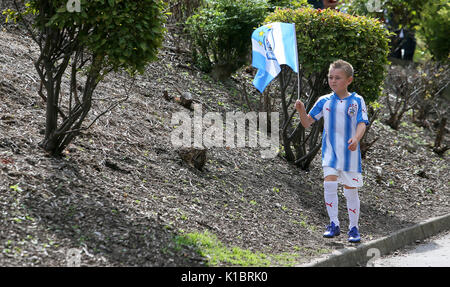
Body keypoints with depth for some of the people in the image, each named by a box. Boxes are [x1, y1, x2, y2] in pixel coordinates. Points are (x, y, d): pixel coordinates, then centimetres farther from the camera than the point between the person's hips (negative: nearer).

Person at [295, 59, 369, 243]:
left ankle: (353, 228, 17)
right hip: (330, 151, 1)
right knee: (329, 184, -15)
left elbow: (362, 124, -10)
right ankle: (334, 224, -4)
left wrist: (356, 139, -30)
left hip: (350, 152, -1)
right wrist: (301, 111, -17)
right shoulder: (324, 101, 5)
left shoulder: (357, 101, 0)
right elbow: (307, 123, 4)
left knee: (351, 191, 4)